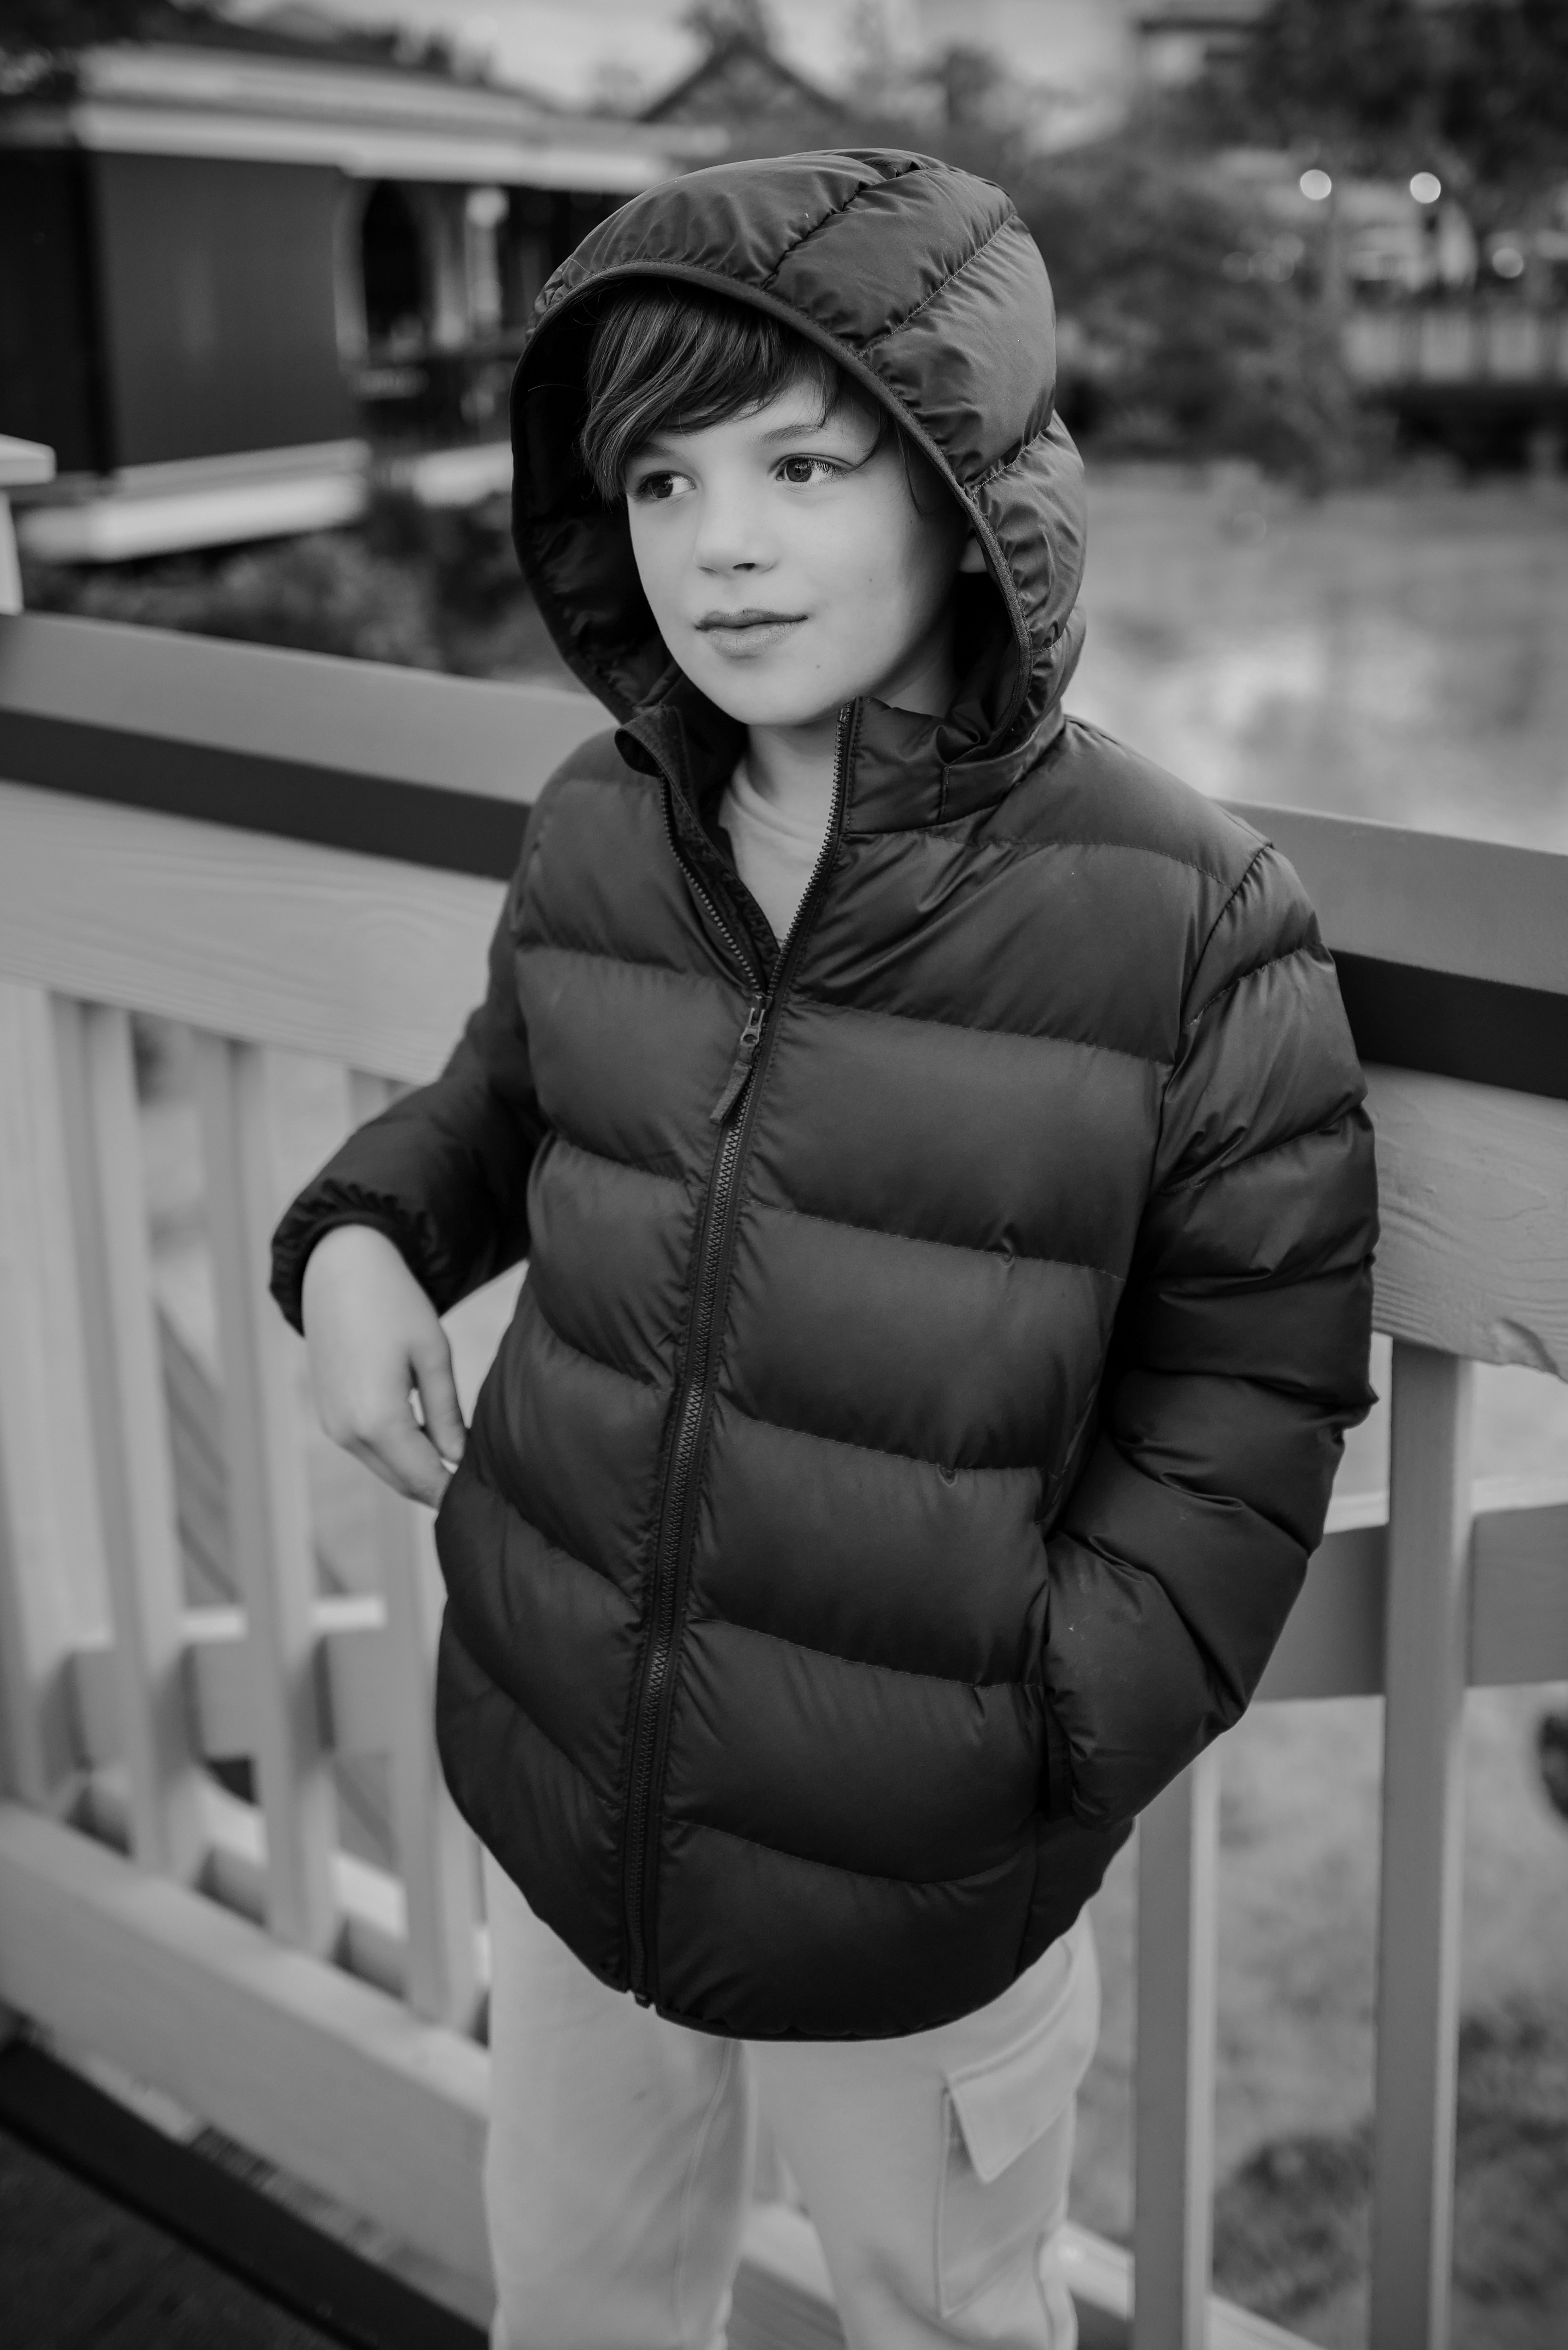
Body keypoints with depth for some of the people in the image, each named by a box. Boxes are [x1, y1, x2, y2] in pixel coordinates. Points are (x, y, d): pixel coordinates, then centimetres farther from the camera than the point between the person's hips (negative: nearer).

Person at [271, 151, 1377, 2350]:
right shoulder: (599, 836, -8)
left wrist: (1056, 1731, -16)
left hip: (912, 1886, -4)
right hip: (557, 1794, 4)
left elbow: (1245, 1400, -10)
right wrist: (362, 1232, -6)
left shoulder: (1188, 926, -19)